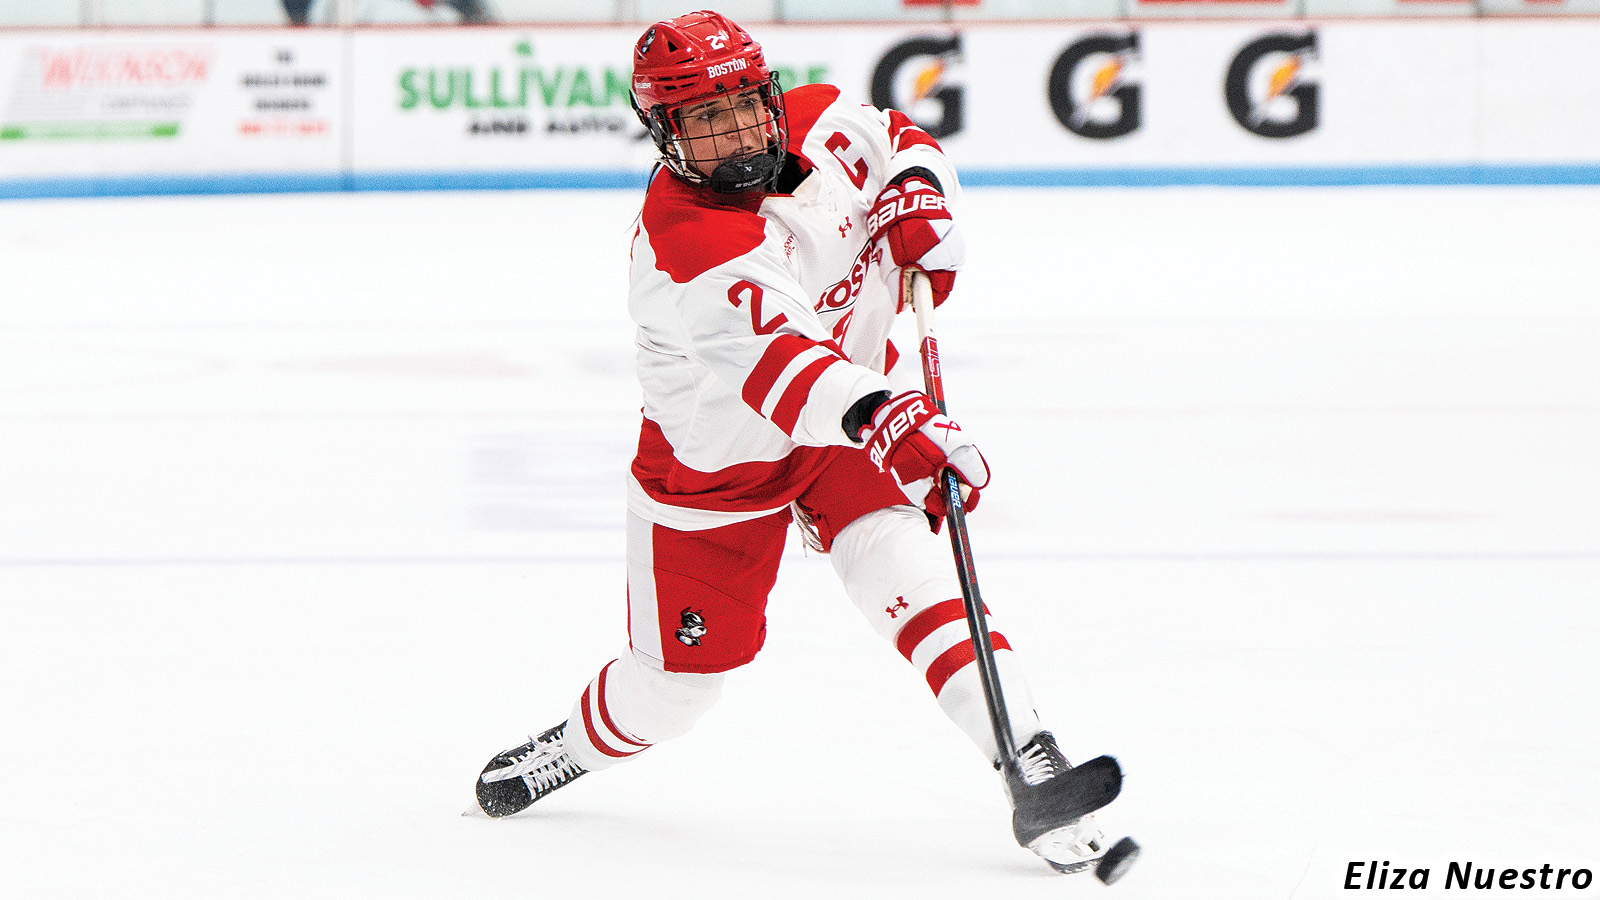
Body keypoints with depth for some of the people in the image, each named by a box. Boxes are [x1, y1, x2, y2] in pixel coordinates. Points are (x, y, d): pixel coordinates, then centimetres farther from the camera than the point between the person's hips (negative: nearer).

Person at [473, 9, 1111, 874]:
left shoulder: (818, 123, -13)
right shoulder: (685, 243, -34)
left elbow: (899, 141, 11)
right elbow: (775, 360, -49)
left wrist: (916, 194, -12)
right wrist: (884, 418, -63)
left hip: (850, 414, 4)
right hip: (715, 458, -4)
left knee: (903, 563, -21)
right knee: (680, 675, 8)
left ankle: (1031, 765, -26)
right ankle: (576, 745, 40)